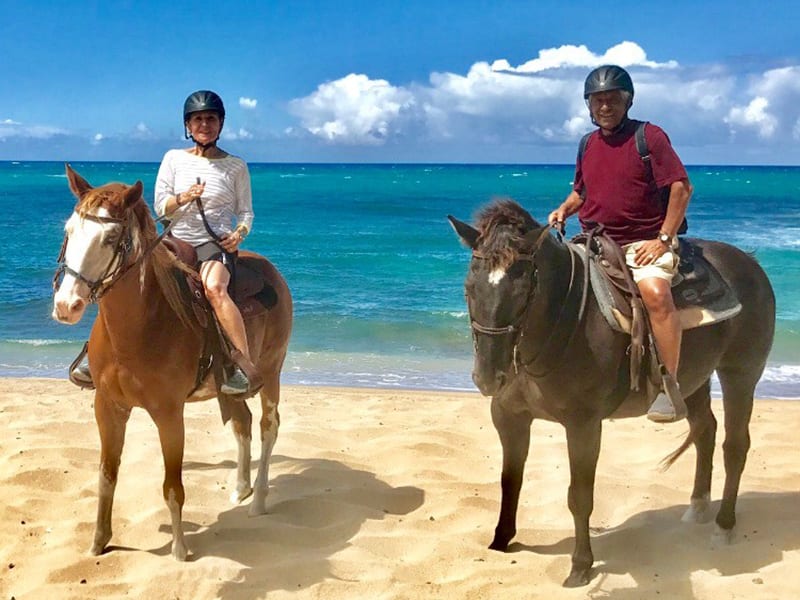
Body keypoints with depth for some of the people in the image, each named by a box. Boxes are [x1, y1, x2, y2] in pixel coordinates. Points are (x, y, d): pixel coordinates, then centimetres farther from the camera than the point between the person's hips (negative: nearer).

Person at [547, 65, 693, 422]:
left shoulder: (649, 137, -4)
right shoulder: (588, 145, 14)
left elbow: (681, 187, -8)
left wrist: (664, 239, -13)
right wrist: (565, 208, 5)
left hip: (643, 242, -6)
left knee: (655, 292, -32)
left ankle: (669, 386, -26)